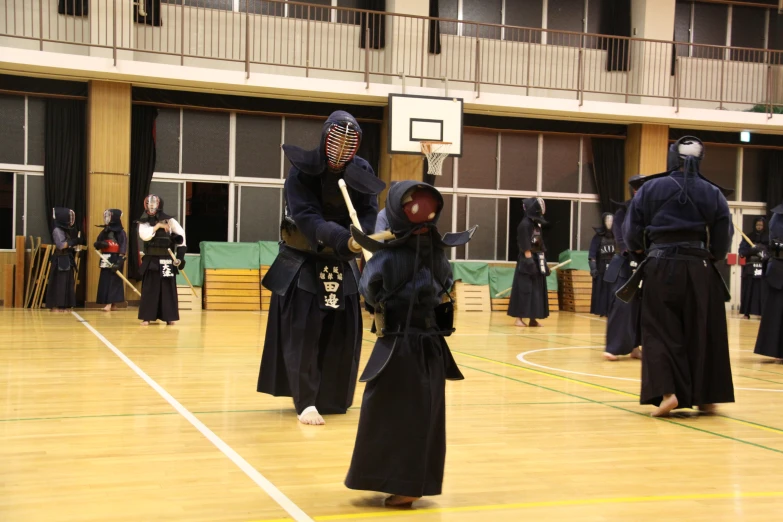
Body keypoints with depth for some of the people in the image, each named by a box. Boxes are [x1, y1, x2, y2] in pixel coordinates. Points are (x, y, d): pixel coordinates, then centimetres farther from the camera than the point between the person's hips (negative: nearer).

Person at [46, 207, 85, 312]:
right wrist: (74, 242, -16)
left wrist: (78, 241, -1)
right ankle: (55, 306, -4)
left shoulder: (68, 230, 14)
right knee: (58, 283, -6)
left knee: (67, 283, 7)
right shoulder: (57, 230, -9)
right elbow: (61, 245, -18)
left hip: (68, 260, 8)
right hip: (60, 260, -8)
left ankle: (63, 306, 10)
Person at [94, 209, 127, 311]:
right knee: (105, 281, 6)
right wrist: (100, 244, -12)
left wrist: (120, 260, -21)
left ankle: (110, 304, -11)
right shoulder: (104, 231, 13)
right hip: (106, 259, 7)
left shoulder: (120, 232, -7)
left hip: (115, 259, -7)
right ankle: (112, 305, 12)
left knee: (114, 281, -8)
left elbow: (123, 247, -12)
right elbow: (96, 244, 13)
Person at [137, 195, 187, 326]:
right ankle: (147, 317, 6)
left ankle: (169, 317, 10)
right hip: (151, 260, 1)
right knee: (149, 289, 1)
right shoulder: (144, 222, 3)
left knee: (168, 288, 3)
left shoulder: (169, 220, -1)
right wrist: (157, 226, -19)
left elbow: (180, 234, 3)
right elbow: (144, 235, -15)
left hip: (166, 260, -1)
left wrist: (180, 255, 0)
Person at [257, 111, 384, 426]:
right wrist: (344, 238, -44)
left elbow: (369, 213, -12)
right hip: (302, 261, -4)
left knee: (342, 332, 5)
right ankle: (306, 400, -3)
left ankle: (331, 397, 20)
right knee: (303, 331, -8)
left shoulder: (363, 172, -7)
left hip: (342, 264, 4)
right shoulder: (302, 172, -18)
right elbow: (307, 217, -28)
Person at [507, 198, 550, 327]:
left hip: (537, 261, 9)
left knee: (537, 290, 9)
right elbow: (525, 247, -16)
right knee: (524, 289, -7)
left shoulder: (537, 223, 14)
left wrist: (543, 263, 16)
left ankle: (533, 319, 14)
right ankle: (519, 318, -3)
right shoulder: (525, 224, -12)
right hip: (527, 261, -9)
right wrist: (529, 261, -20)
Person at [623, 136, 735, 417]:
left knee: (661, 331, 3)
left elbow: (632, 232, 1)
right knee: (703, 333, 12)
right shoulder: (713, 194, 2)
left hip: (661, 268, -1)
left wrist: (640, 248, 23)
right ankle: (705, 397, 19)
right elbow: (722, 242, 4)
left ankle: (667, 392, -12)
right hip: (699, 270, 1)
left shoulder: (650, 188, -1)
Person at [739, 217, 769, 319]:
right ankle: (747, 313, 6)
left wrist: (767, 256, -16)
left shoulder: (768, 237, 5)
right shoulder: (748, 237, 6)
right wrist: (751, 250, -18)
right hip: (750, 268, 1)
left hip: (764, 268, 0)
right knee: (748, 290, -1)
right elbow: (742, 252, -1)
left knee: (763, 291, -6)